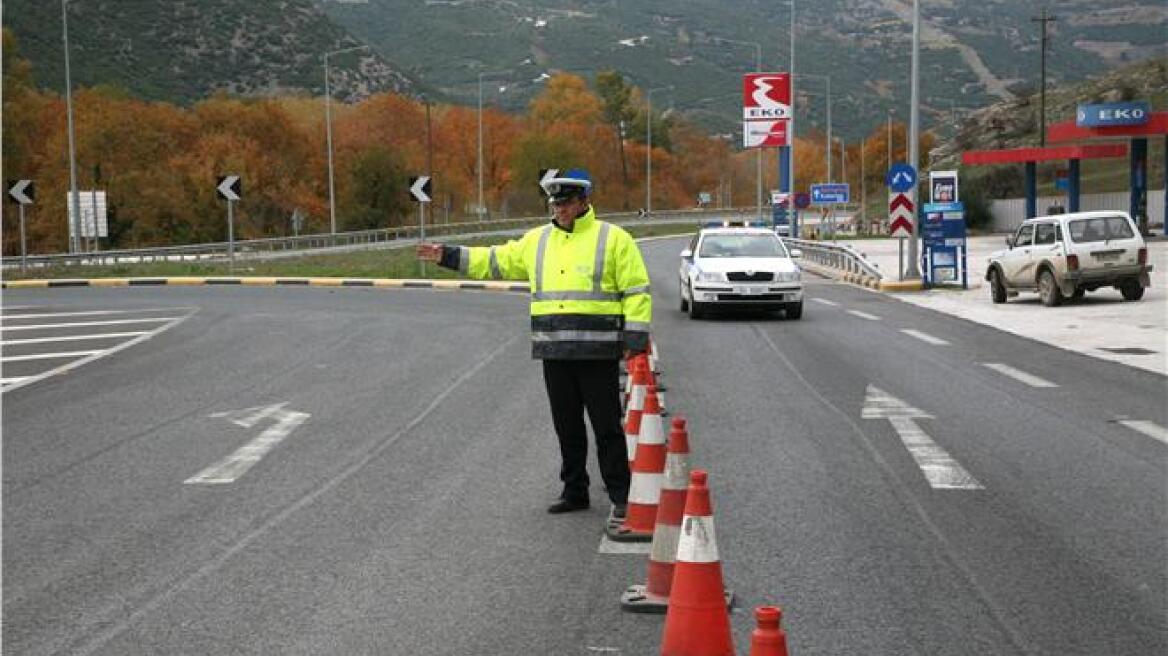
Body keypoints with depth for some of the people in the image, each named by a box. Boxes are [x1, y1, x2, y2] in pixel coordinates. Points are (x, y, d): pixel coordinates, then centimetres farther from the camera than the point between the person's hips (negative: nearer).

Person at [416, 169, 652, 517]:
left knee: (607, 427, -1)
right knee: (567, 427, 12)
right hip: (554, 353, 5)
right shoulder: (537, 241, 13)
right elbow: (495, 261, 21)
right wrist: (448, 256, 16)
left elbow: (637, 292, -3)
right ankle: (574, 492, 22)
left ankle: (621, 496, 6)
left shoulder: (613, 239, -2)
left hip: (598, 353, -5)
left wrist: (635, 340, -10)